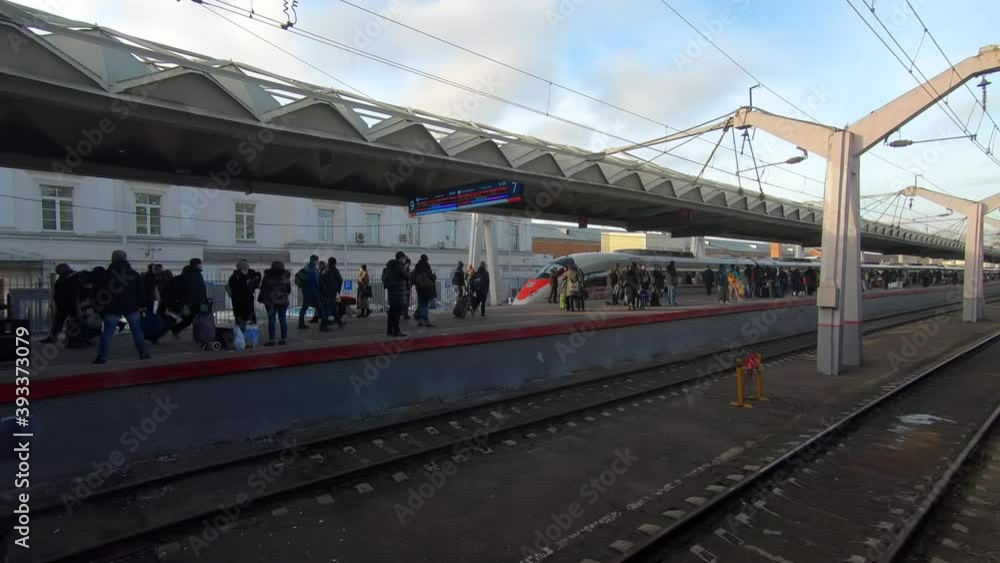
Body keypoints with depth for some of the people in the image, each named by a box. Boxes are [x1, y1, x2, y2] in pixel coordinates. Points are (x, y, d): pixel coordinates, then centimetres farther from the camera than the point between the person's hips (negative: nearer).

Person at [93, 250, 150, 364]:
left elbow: (100, 292, 1)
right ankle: (143, 353, 10)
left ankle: (102, 356, -3)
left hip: (112, 308, -1)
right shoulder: (134, 274, 4)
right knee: (136, 330, 9)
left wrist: (100, 307, 9)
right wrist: (141, 304, 11)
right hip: (131, 307, 2)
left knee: (107, 331, 1)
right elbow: (141, 291, 3)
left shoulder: (106, 275, -1)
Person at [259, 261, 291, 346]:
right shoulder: (285, 277, 1)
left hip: (270, 301, -2)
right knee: (283, 320, 7)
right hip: (283, 301, 2)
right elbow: (289, 290, 9)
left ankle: (271, 340, -2)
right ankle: (284, 339, 9)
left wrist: (261, 299, 11)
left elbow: (262, 288, 0)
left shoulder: (267, 277, -6)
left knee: (271, 320, -1)